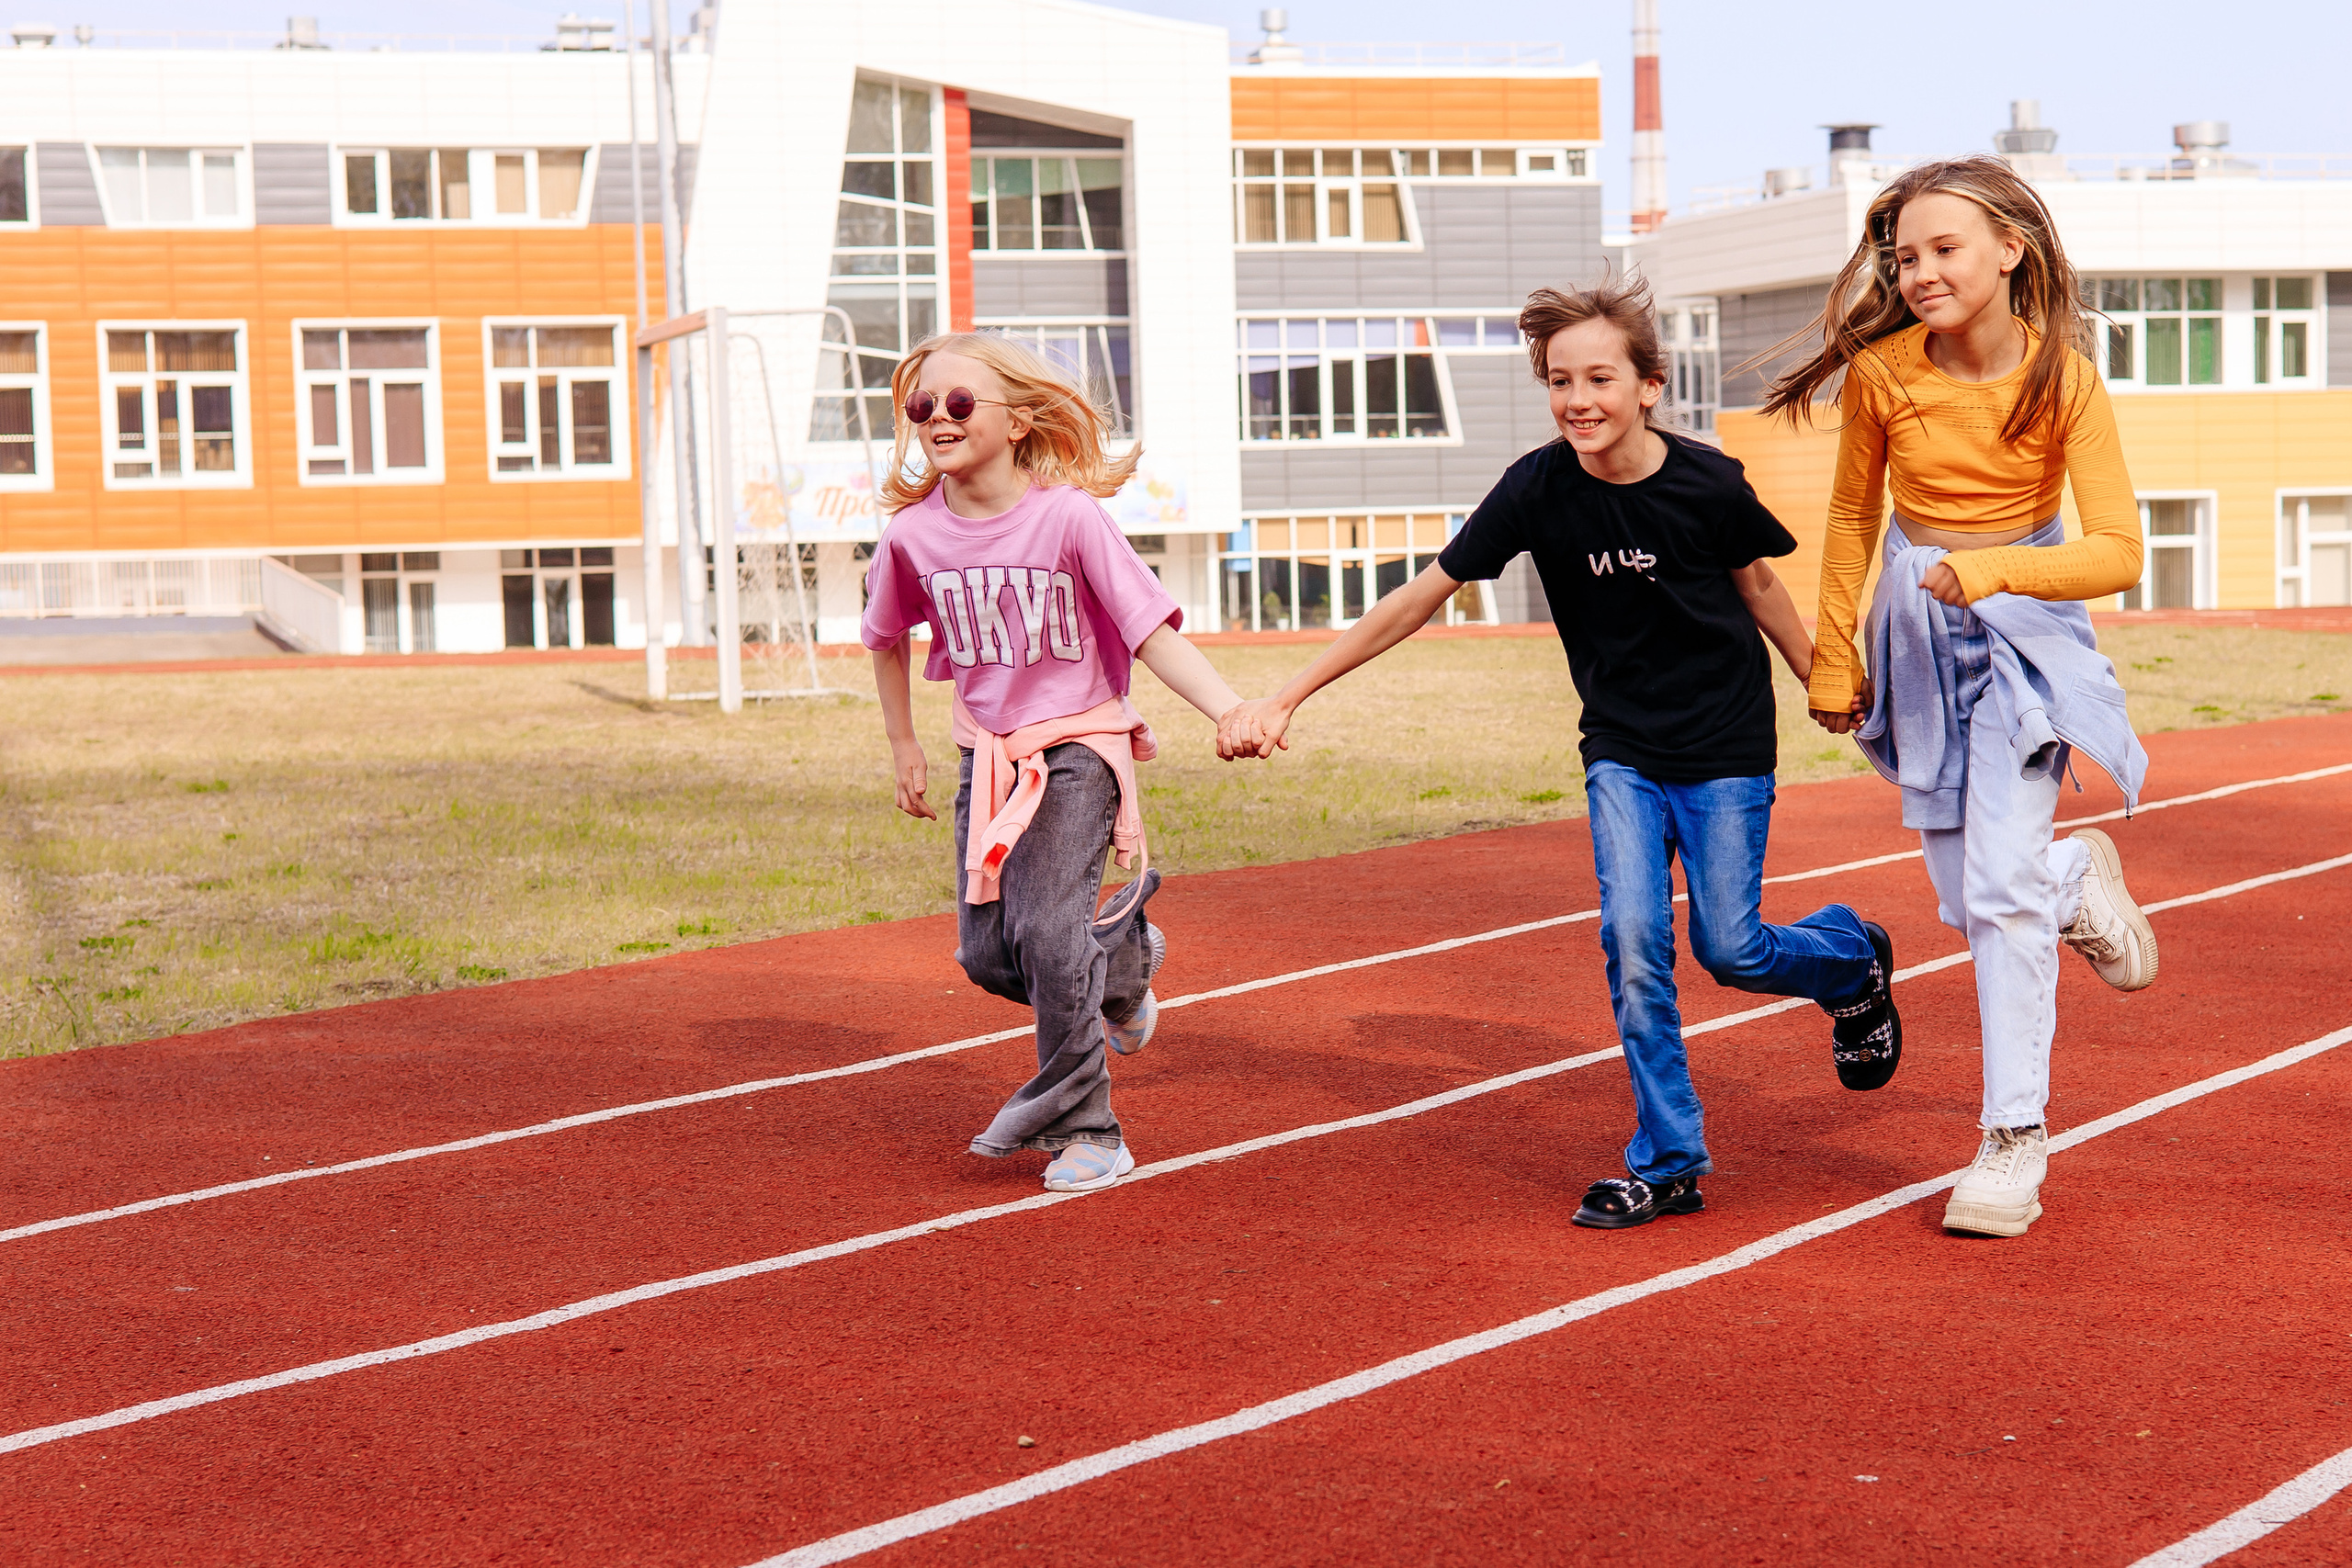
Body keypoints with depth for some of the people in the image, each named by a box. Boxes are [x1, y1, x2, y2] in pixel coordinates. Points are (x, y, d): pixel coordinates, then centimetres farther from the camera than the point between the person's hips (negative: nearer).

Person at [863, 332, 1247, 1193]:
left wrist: (1234, 712, -29)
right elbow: (886, 636, 15)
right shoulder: (913, 534, -5)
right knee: (986, 953, -1)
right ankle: (1120, 954, 30)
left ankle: (1082, 1125, -2)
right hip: (987, 754, 5)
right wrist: (902, 745, 19)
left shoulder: (1069, 516, -17)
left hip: (1078, 744, -5)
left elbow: (1151, 630, -17)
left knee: (1044, 933, -19)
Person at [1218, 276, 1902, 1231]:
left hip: (1726, 746, -2)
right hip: (1621, 749, 2)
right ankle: (1668, 1166, 1)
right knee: (1633, 939, -11)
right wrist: (1283, 700, -15)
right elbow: (1417, 601, -13)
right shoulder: (1538, 489, -16)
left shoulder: (1709, 485, -18)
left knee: (1729, 948, -2)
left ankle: (1854, 959, 33)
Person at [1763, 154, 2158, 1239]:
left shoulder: (2064, 380, -16)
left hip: (2026, 627, -3)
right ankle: (2079, 881, 44)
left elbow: (2118, 552, -21)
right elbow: (1852, 517, 5)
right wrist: (1833, 660, 7)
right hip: (1915, 626, 3)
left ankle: (2016, 1139, -5)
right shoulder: (1882, 371, -10)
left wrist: (1988, 572, -35)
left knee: (2001, 884, -14)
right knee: (1966, 900, 9)